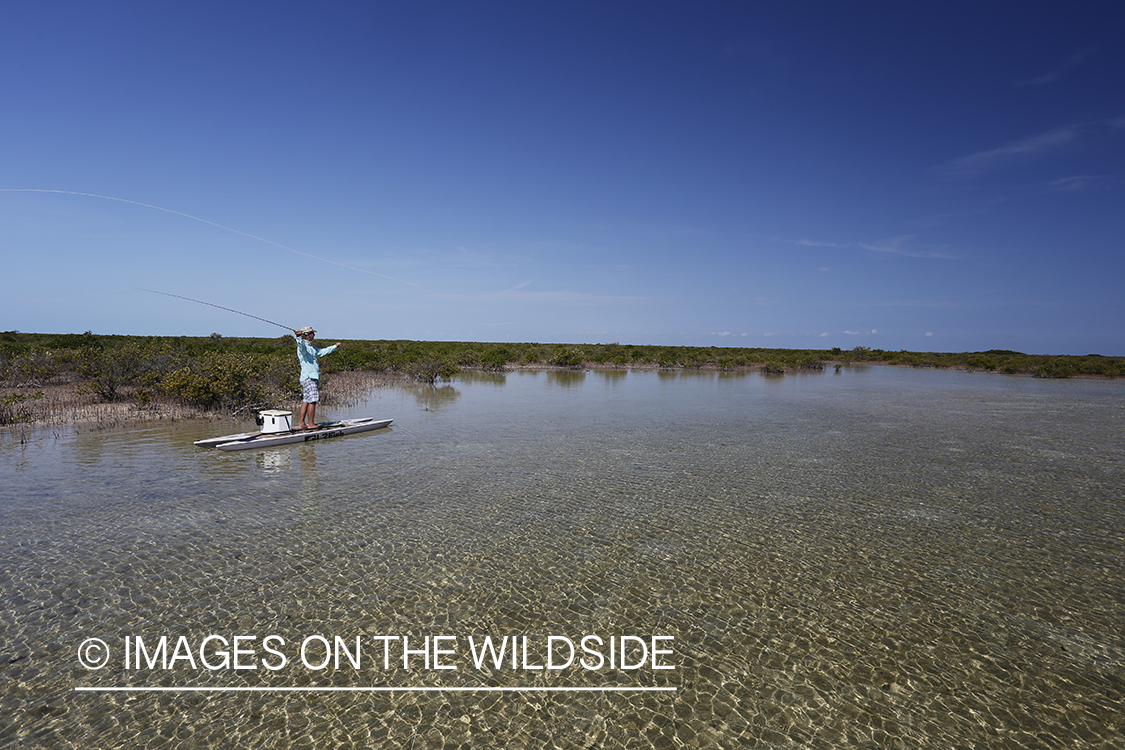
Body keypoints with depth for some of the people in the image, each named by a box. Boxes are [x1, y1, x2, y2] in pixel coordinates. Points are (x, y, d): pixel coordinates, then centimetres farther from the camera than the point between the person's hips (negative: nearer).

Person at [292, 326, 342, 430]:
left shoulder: (312, 348, 23)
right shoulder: (303, 346, -8)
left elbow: (323, 351, 36)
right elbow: (301, 344, -33)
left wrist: (335, 346, 44)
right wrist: (298, 336, -54)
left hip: (313, 377, 10)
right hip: (308, 378, -10)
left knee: (306, 401, 9)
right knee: (312, 401, -10)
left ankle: (301, 424, 11)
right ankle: (311, 424, -6)